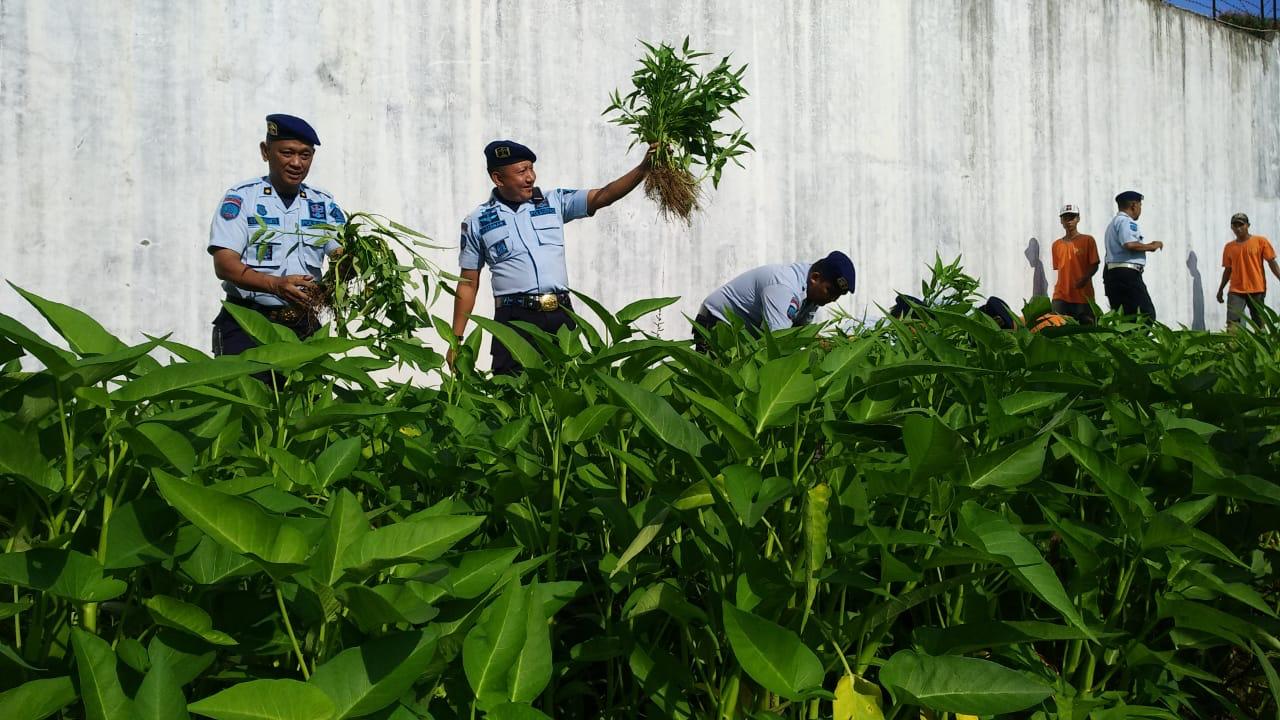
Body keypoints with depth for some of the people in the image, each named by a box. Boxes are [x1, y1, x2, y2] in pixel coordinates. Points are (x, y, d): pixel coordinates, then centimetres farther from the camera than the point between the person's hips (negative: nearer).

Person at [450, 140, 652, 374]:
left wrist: (642, 168, -17)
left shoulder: (554, 201, 9)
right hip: (515, 319, -2)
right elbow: (468, 283, 8)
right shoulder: (477, 222, 5)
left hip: (561, 315, 2)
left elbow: (603, 196, -2)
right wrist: (456, 339, 6)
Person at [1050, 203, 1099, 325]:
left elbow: (1094, 265, -1)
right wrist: (1059, 286, 5)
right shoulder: (1056, 244, 14)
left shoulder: (1087, 240, 3)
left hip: (1083, 295, -3)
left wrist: (1085, 278, -18)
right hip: (1061, 296, 3)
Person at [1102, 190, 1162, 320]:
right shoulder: (1126, 221, -6)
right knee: (1147, 314, -13)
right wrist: (1151, 246, -9)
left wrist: (1147, 246, 26)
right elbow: (1130, 244, -22)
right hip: (1127, 273, -10)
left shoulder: (1113, 223, 26)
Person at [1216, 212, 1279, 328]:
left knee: (1259, 323, 5)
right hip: (1236, 291, 1)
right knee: (1231, 322, -10)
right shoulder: (1229, 247, 8)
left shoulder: (1261, 241, 0)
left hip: (1257, 290, -1)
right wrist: (1220, 289, 13)